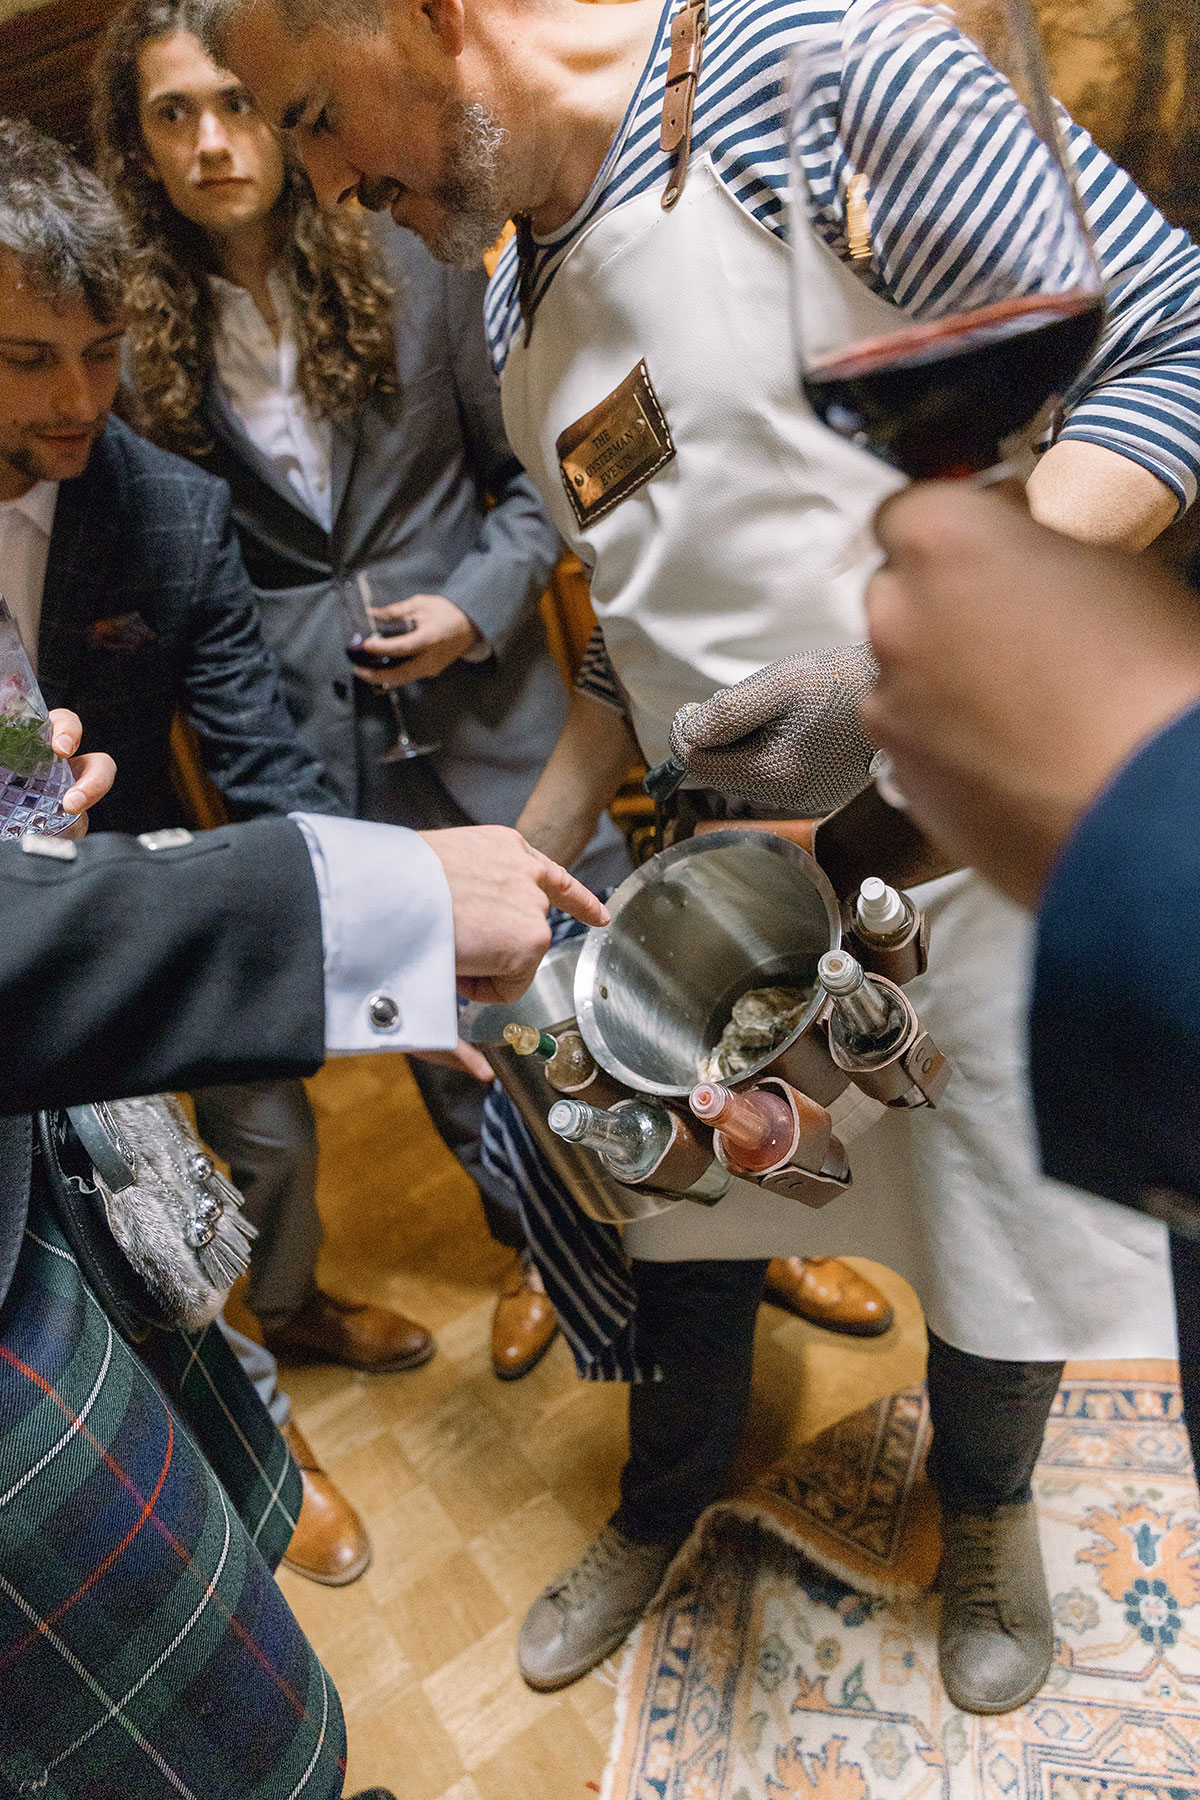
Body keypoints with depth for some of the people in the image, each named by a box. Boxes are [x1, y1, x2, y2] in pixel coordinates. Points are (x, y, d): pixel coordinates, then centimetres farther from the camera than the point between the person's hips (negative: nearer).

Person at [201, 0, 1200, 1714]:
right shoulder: (518, 320, 8)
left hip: (982, 838, -5)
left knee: (1000, 1230, 15)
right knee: (686, 1203, 18)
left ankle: (983, 1504, 50)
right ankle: (664, 1503, 49)